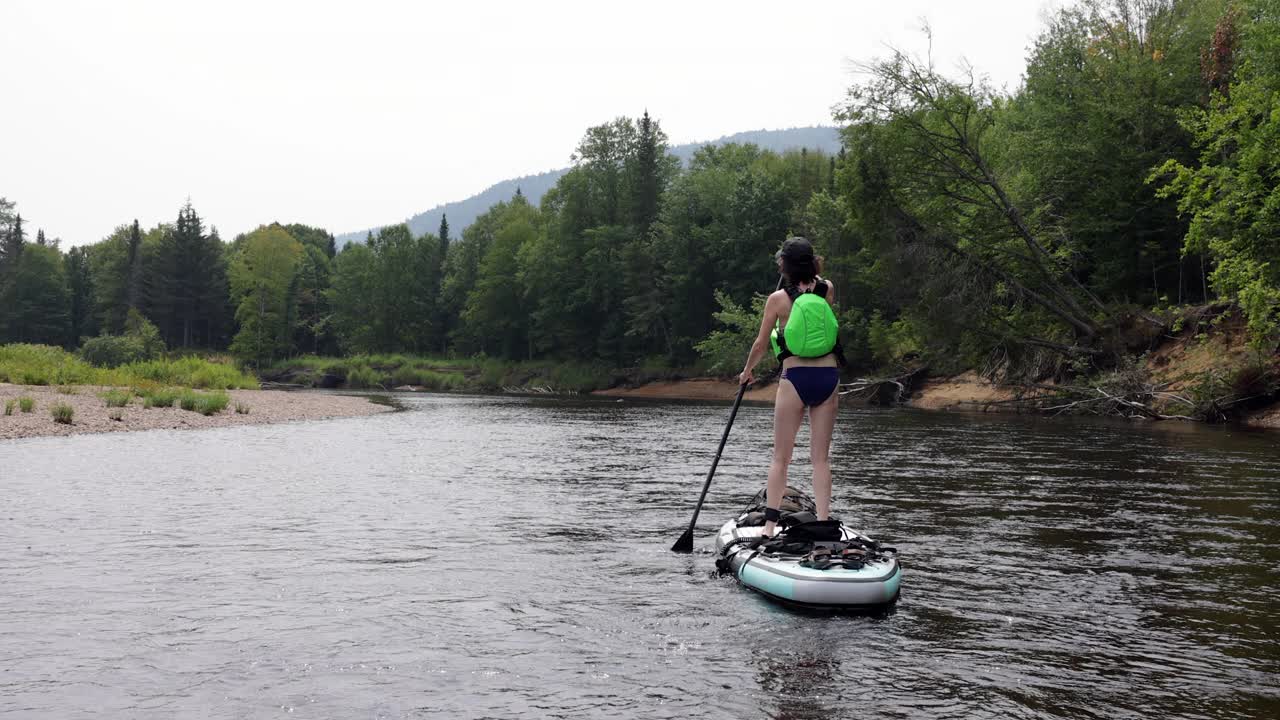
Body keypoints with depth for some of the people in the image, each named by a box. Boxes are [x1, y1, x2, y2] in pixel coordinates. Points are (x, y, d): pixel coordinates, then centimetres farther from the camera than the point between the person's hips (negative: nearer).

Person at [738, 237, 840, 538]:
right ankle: (823, 522, 1)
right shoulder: (828, 290, 3)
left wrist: (747, 372, 17)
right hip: (827, 377, 3)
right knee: (820, 456, 6)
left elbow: (761, 344, 2)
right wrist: (814, 272, 19)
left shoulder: (778, 299, -6)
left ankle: (770, 525, 3)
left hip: (795, 378, -3)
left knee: (781, 456, 4)